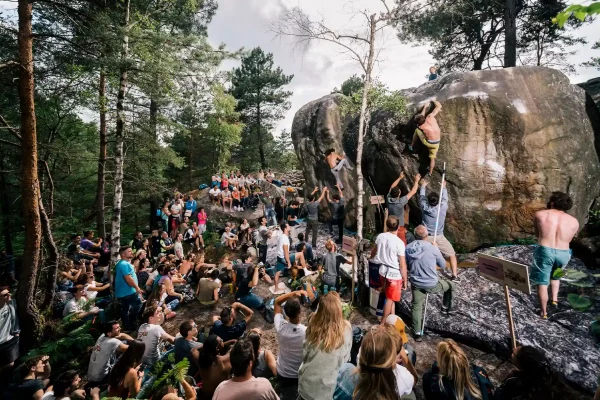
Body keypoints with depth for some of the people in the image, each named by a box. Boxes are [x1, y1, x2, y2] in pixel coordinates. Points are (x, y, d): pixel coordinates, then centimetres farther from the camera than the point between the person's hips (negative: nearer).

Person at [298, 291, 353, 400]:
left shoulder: (313, 325, -16)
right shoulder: (345, 329, -20)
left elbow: (304, 354, -3)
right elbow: (345, 358, -6)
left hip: (307, 385, 2)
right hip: (328, 388, -1)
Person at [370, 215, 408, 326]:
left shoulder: (380, 236, -6)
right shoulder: (399, 243, -22)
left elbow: (373, 252, 11)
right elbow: (402, 265, -17)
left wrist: (372, 257, 33)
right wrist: (405, 280, -5)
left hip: (382, 271, 6)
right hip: (394, 274, -5)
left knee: (390, 297, 24)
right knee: (390, 299, 11)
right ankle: (382, 324, 22)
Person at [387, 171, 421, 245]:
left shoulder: (388, 199, -13)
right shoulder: (400, 202, -27)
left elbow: (392, 187, 6)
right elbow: (413, 192, -18)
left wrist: (400, 178, 13)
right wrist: (416, 181, -5)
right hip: (399, 228, -6)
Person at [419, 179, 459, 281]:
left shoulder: (424, 207, -8)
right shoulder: (443, 207, -10)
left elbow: (421, 197, 12)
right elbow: (445, 198, 12)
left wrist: (423, 186, 29)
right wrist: (444, 187, 28)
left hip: (426, 237, 1)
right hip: (439, 237, -1)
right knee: (452, 255, 15)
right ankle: (454, 276, 10)